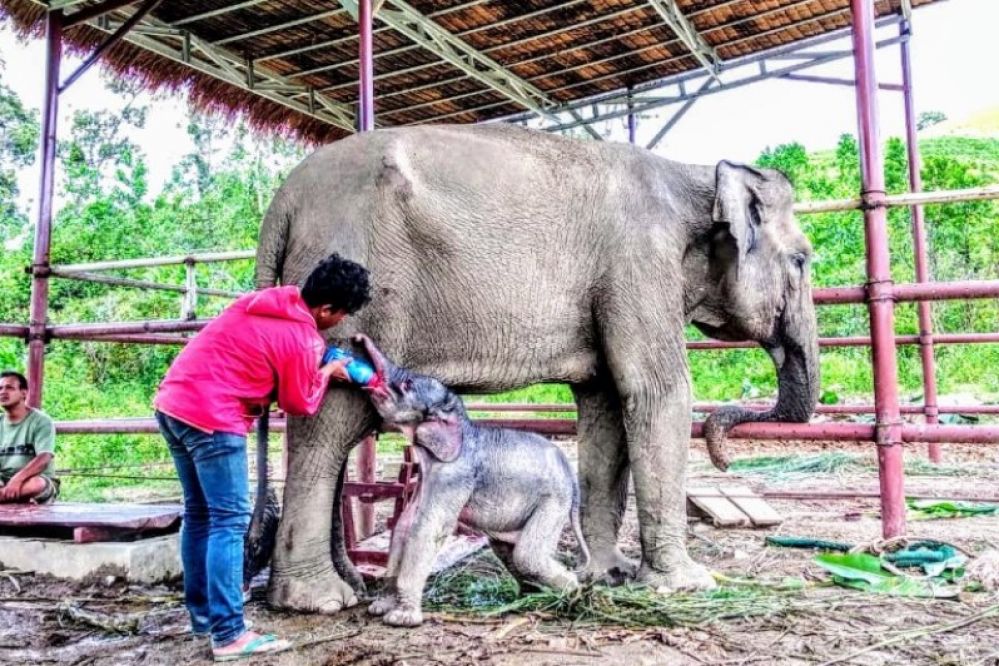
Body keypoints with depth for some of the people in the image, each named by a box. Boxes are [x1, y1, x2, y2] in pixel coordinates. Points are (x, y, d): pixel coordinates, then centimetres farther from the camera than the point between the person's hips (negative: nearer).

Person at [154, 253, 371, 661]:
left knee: (199, 514, 16)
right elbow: (300, 404, 1)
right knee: (230, 521, -4)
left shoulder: (267, 301, 10)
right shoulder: (301, 340, -12)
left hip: (173, 403, 9)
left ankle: (202, 614, 27)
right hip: (211, 418, -9)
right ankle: (229, 635, -1)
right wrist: (326, 372, 16)